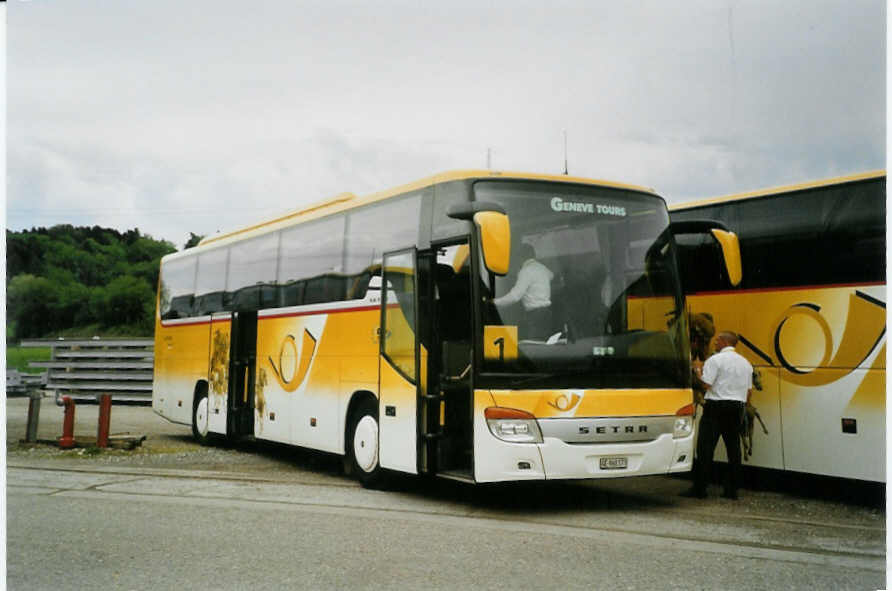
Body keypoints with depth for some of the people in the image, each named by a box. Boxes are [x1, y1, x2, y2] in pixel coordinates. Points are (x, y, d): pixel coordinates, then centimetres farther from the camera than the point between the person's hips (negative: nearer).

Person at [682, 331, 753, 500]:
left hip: (717, 406, -6)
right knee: (733, 448, 8)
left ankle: (699, 488, -5)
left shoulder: (715, 360, -8)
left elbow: (706, 383, -15)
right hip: (737, 407, 7)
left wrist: (698, 374, 3)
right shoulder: (745, 363, 14)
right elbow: (749, 390, 15)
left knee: (706, 447, -4)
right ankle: (732, 490, 10)